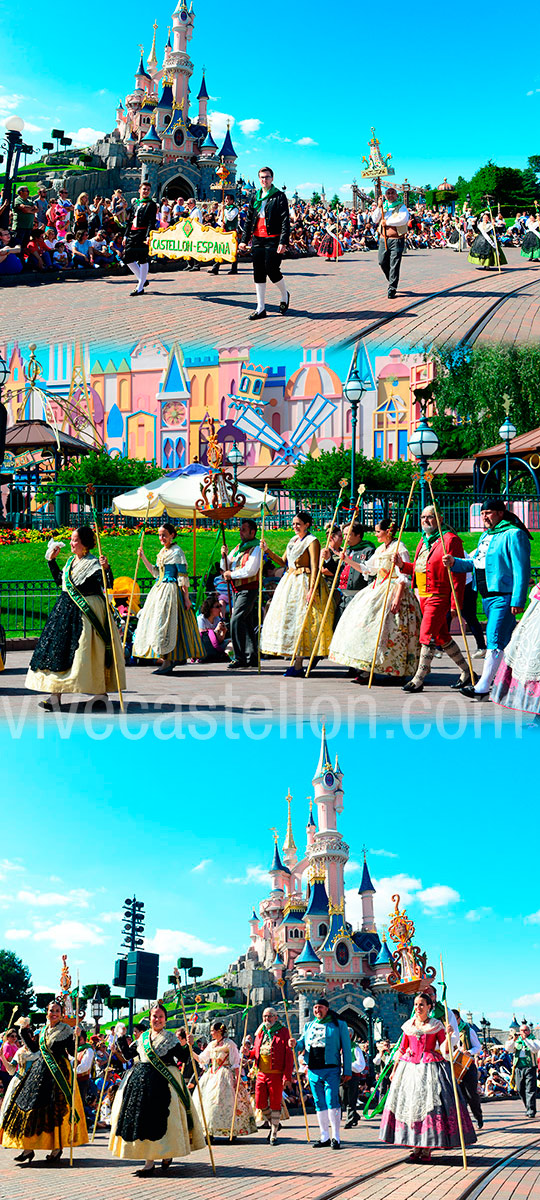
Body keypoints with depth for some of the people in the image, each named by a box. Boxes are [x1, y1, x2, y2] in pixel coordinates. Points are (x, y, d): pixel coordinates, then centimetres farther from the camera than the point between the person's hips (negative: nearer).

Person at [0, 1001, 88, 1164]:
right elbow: (34, 1048, 20)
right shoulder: (44, 1030, 14)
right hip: (40, 1069, 6)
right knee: (30, 1103, 2)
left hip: (58, 1071, -6)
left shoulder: (66, 1030, -3)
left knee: (55, 1109, -8)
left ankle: (56, 1149, 2)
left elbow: (72, 1052, -10)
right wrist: (25, 1032, 18)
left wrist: (76, 1037, -25)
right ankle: (28, 1148, 8)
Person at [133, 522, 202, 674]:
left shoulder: (177, 552, -9)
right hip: (159, 590, 9)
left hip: (171, 591, -9)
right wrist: (143, 558, 15)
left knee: (165, 623, -11)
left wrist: (186, 597, -14)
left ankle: (167, 663, -8)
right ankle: (171, 659, 16)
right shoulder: (162, 552, 16)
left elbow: (183, 577, -12)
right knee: (155, 621, 7)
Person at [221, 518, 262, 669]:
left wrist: (231, 574, -10)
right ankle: (252, 657, 16)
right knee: (246, 624, 10)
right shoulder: (238, 548, 17)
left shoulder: (256, 549, -8)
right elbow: (225, 568, 20)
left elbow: (250, 570, -19)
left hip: (249, 590, -8)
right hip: (238, 590, 8)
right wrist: (224, 556, 1)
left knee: (236, 620, -18)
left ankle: (240, 658, -17)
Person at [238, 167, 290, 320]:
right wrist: (244, 240, 10)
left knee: (272, 271, -8)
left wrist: (283, 242, -17)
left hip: (273, 240, -5)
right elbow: (249, 220, 18)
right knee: (258, 273, 3)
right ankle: (261, 308, 8)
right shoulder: (255, 197, 14)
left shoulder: (279, 196, -2)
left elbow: (285, 221, -8)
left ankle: (284, 295, 22)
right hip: (257, 239, 5)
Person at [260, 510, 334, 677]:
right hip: (289, 582, 9)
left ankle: (298, 666, -8)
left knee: (300, 620, -10)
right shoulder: (293, 541, 17)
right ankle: (295, 663, 12)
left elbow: (314, 568, -15)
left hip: (304, 583, -9)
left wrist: (311, 589, -23)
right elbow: (283, 561, 20)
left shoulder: (312, 542, -8)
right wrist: (268, 551, 7)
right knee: (288, 619, 7)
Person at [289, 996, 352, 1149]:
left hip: (331, 1069, -5)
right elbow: (303, 1043, 13)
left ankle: (335, 1137, -6)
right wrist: (295, 1043, -11)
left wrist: (347, 1071, -4)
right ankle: (325, 1137, 17)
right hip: (313, 1070, 5)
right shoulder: (309, 1026, 17)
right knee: (319, 1104, 9)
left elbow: (346, 1049, 2)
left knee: (332, 1101, -12)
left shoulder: (338, 1025, 4)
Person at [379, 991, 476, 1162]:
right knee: (408, 1104, -1)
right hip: (409, 1067, 3)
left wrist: (448, 1035, -18)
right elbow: (402, 1049, 15)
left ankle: (427, 1149, -2)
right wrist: (394, 1069, 15)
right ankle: (416, 1147, 7)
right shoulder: (409, 1025, 10)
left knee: (429, 1104, -9)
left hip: (430, 1068, -3)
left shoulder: (437, 1025, 2)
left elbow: (445, 1050, -2)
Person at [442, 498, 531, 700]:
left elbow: (522, 570, -15)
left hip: (503, 596, -9)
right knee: (508, 640, 16)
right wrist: (455, 562, 4)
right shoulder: (486, 536, 19)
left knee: (495, 641, -12)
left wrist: (518, 600, -20)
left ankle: (483, 688, -15)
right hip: (487, 596, 9)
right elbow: (477, 562, 22)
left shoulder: (514, 535, -9)